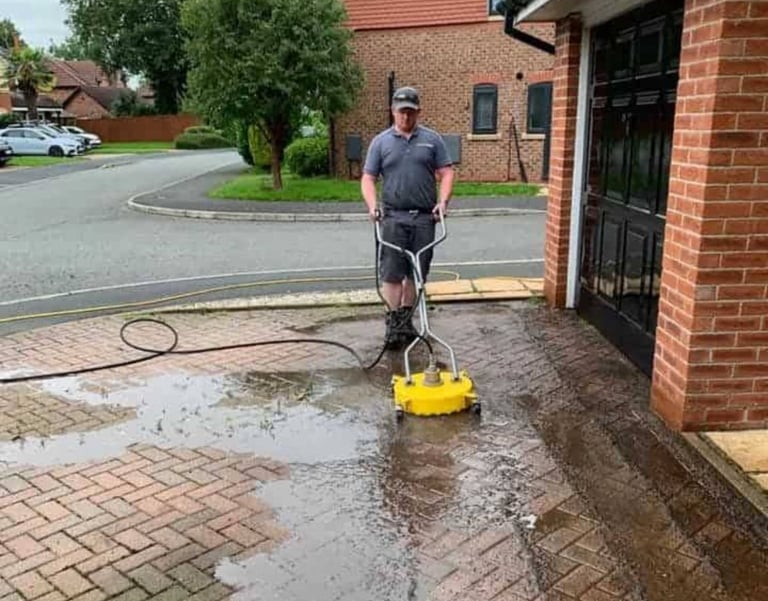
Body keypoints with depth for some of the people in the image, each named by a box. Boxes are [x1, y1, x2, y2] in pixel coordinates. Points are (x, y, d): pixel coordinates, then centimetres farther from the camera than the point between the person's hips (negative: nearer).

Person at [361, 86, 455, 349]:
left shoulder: (432, 139, 7)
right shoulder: (380, 142, 6)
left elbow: (446, 173, 5)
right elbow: (368, 178, 5)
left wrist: (443, 201, -10)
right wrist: (372, 205, -11)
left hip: (425, 217, 1)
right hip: (393, 216, -1)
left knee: (417, 273, 7)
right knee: (392, 272, -3)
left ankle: (406, 319, 20)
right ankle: (393, 323, 4)